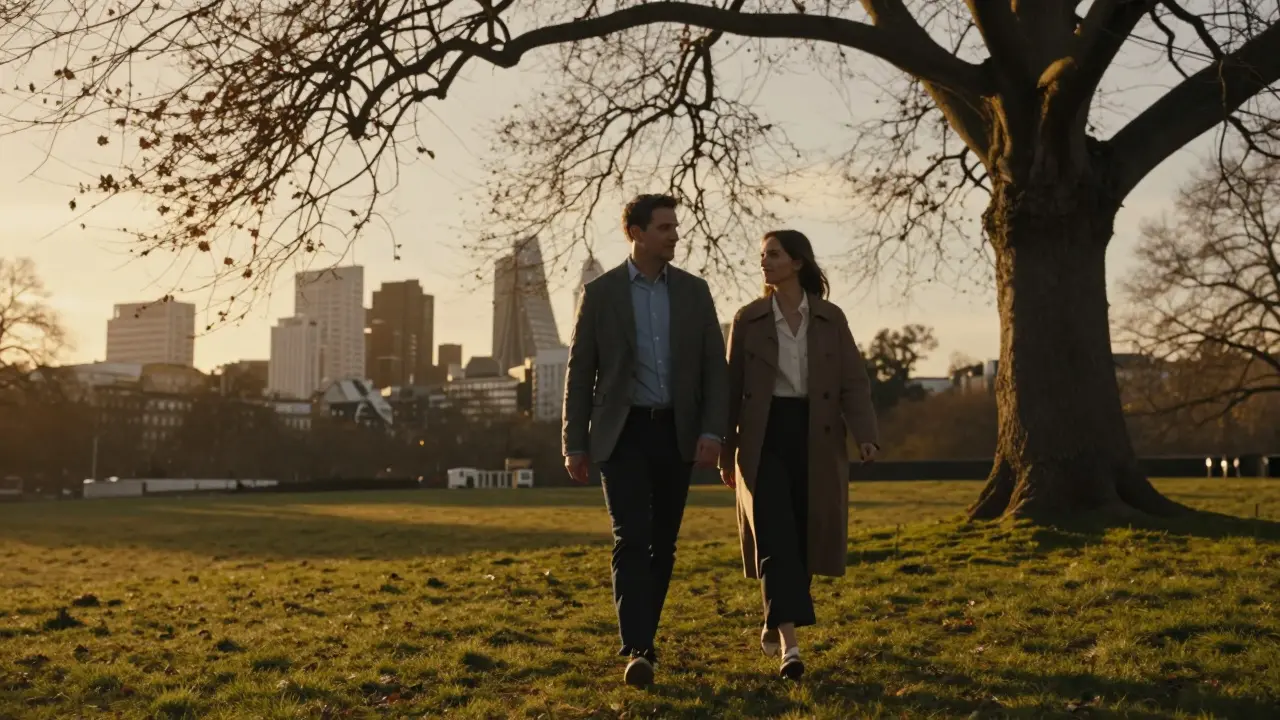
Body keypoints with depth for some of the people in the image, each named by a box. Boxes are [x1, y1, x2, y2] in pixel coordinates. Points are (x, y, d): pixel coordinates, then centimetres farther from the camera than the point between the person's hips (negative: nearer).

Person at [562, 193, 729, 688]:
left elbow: (715, 367, 3)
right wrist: (575, 444, -2)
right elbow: (580, 373, 1)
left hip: (676, 432, 3)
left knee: (663, 543, 8)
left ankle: (641, 637, 23)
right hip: (622, 431, -3)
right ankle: (638, 650, -16)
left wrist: (712, 431, -9)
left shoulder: (694, 291, 5)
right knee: (631, 539, -14)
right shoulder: (600, 292, -1)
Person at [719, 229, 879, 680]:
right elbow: (731, 388, 7)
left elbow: (853, 382, -1)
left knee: (804, 539, 8)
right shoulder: (747, 320, 3)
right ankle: (789, 645, -18)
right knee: (775, 537, -14)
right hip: (764, 437, -1)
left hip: (816, 439, 1)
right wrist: (725, 453, 9)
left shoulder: (831, 319, 4)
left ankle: (775, 624, 31)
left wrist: (865, 435, -16)